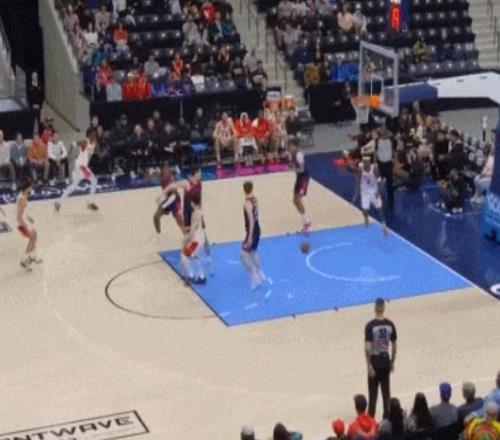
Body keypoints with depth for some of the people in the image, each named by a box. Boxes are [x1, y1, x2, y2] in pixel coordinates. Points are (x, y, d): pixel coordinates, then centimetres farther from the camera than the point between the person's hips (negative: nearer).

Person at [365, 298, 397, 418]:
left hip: (375, 361, -3)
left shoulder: (370, 326, -16)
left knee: (373, 392, 6)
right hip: (386, 360, 3)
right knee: (386, 391, 13)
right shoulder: (390, 324, -3)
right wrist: (392, 362, 14)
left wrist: (369, 365, -12)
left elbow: (367, 348, -19)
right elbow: (394, 346, 3)